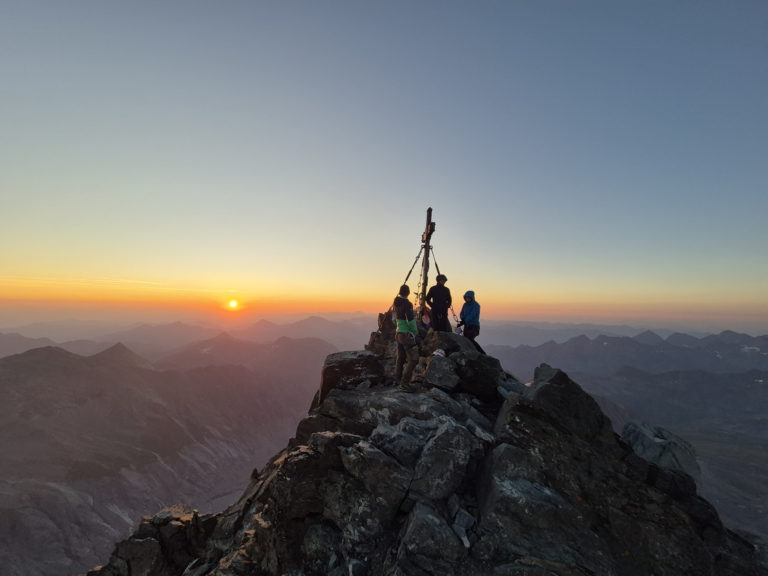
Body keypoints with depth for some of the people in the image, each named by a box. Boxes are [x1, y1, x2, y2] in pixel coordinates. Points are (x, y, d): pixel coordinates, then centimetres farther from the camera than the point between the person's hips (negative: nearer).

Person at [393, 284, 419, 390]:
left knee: (400, 358, 18)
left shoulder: (396, 302, 5)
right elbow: (410, 321, -20)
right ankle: (404, 383, -3)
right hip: (407, 335, -9)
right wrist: (416, 332, -6)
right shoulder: (407, 304, -20)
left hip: (398, 333, 9)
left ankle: (397, 380, 28)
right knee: (413, 359, -2)